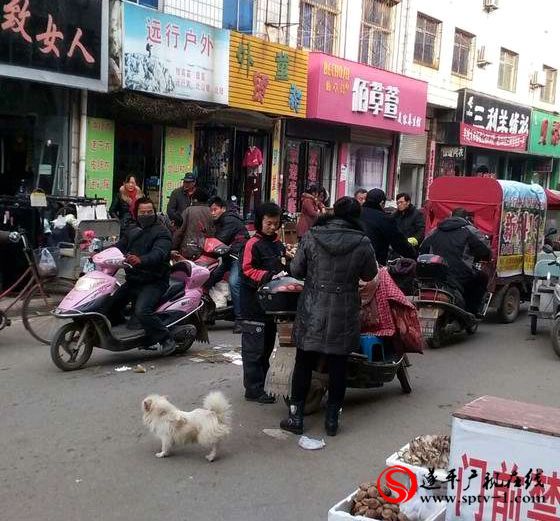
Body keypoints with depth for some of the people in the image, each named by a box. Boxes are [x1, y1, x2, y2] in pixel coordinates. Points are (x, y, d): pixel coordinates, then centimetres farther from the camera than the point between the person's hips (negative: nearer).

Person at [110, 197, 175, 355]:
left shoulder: (161, 232, -7)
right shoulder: (131, 231, 18)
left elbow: (158, 253, -24)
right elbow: (119, 247, 9)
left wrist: (140, 260, -43)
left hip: (154, 282, -8)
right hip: (132, 281, 8)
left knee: (142, 311, -28)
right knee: (110, 305, 7)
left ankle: (166, 340, -14)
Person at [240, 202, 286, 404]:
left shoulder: (279, 245, 14)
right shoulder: (253, 244, -9)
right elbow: (248, 270, -15)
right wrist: (268, 276, -24)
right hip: (254, 302, -8)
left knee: (267, 346, 13)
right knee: (254, 348, -4)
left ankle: (258, 387, 23)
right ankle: (253, 390, 3)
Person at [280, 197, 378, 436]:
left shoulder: (311, 237, -6)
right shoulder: (363, 244, -8)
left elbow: (296, 270, 0)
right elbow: (369, 275, 5)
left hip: (312, 311, 1)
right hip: (344, 315, 0)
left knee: (304, 363, 11)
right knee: (338, 365, 10)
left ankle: (296, 417, 18)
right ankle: (332, 419, 19)